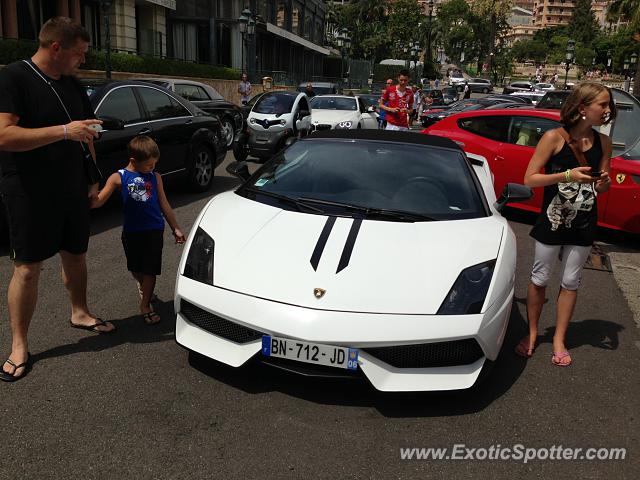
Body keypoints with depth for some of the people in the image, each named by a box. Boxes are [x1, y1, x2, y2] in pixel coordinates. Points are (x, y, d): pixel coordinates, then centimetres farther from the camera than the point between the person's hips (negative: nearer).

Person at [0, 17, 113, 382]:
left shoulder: (72, 85, 10)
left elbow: (87, 135, 20)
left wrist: (92, 179, 13)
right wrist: (64, 131, -28)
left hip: (73, 191, 7)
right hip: (30, 194, -6)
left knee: (76, 255, 16)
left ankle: (80, 314, 36)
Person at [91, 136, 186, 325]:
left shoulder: (155, 177, 4)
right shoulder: (118, 178, -4)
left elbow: (164, 205, 10)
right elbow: (98, 201, -9)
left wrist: (175, 228, 11)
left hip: (154, 229, 0)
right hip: (131, 230, 0)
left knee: (150, 270, 1)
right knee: (135, 268, 16)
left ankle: (145, 305, 15)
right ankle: (143, 286, 47)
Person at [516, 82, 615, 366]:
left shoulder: (603, 143, 3)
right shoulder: (555, 137, -11)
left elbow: (602, 187, 12)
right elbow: (529, 179, -13)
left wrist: (603, 183, -12)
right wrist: (568, 175, -23)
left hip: (583, 226, 4)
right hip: (552, 222, -4)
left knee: (570, 283, 11)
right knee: (540, 279, 8)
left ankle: (559, 340, 24)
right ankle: (532, 333, 26)